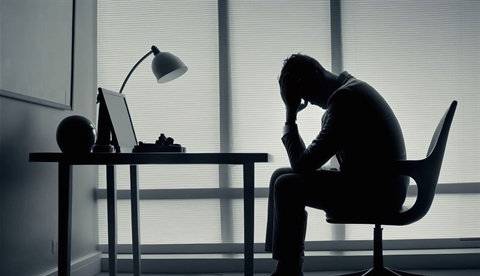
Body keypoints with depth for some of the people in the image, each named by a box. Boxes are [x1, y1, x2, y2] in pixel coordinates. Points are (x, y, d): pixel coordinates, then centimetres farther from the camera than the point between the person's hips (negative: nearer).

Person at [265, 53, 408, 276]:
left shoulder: (344, 99, -20)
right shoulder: (349, 88, 12)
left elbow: (302, 164, -18)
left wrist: (290, 118, -10)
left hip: (377, 192, -10)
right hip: (374, 183, 10)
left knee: (286, 187, -14)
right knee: (282, 177, 9)